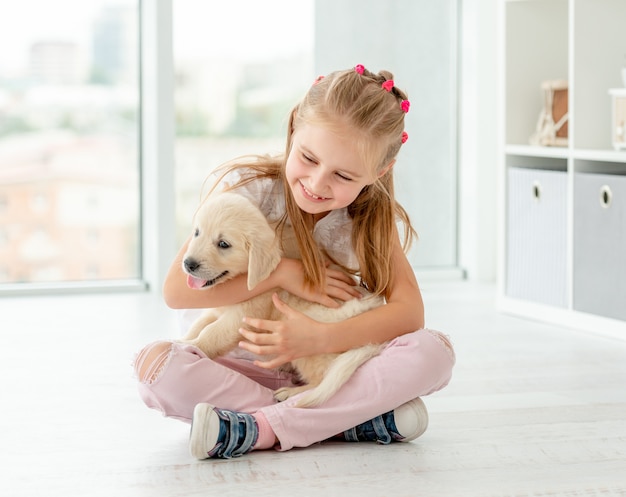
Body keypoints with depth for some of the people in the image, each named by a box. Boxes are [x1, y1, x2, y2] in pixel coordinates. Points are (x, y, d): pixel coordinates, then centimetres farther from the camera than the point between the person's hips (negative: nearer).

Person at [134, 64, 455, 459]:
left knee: (433, 352, -25)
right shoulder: (247, 189, -12)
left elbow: (409, 310, -16)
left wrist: (319, 338, -30)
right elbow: (177, 290, -17)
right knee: (155, 363, -30)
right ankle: (353, 420, -32)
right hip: (246, 366, -1)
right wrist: (282, 273, -21)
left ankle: (263, 429, -31)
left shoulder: (374, 216, -5)